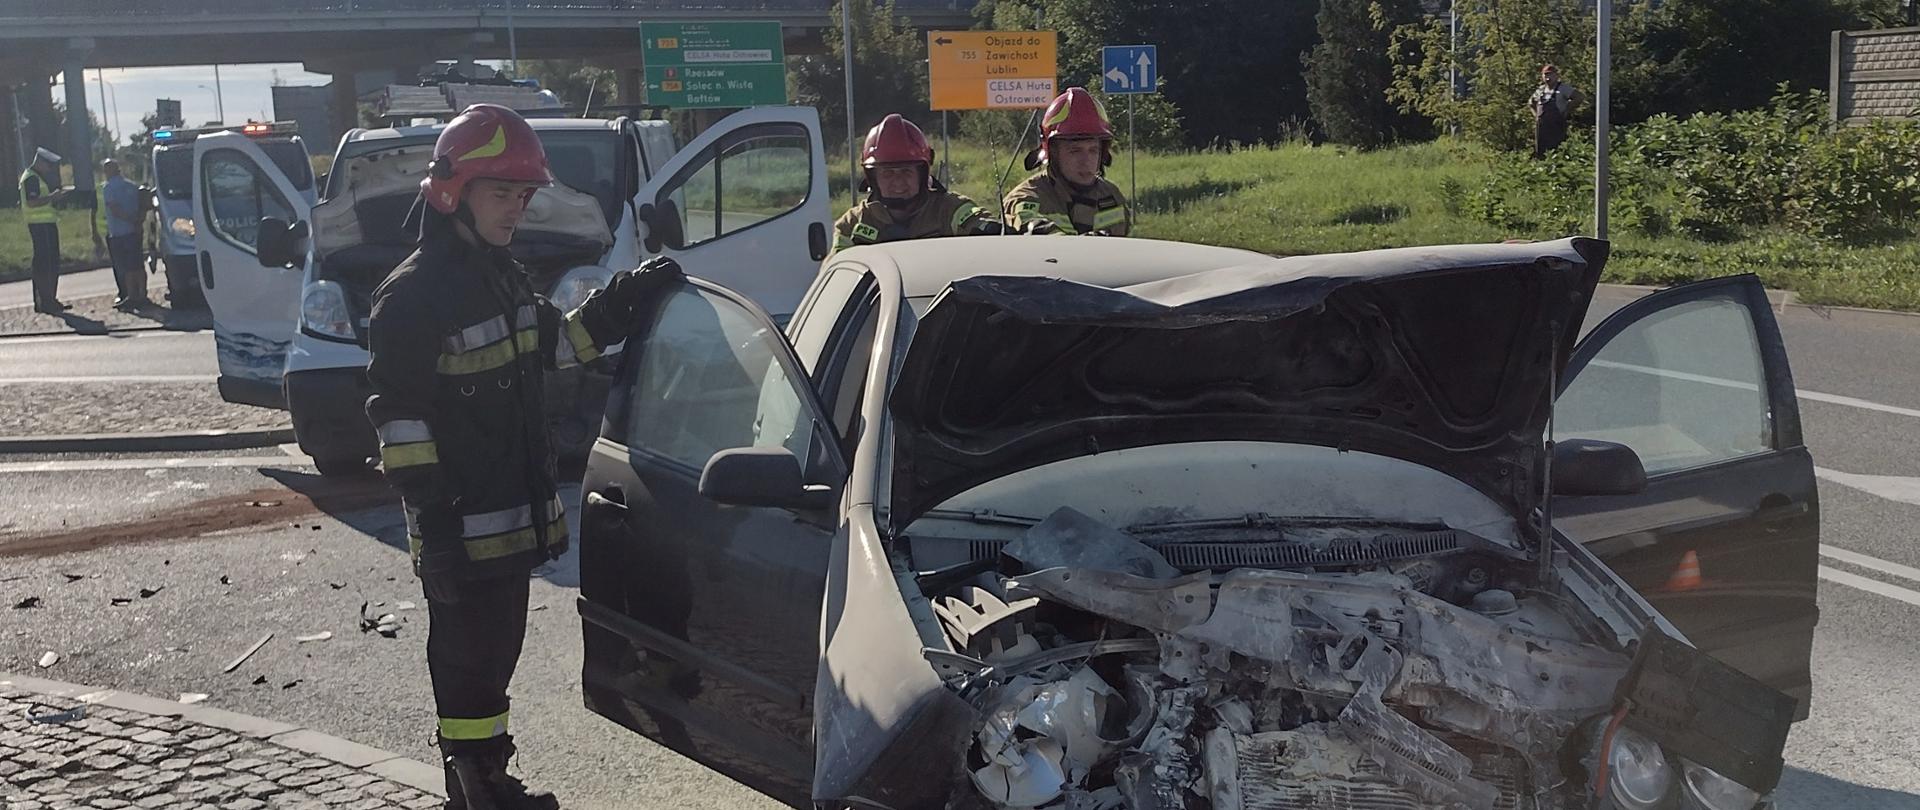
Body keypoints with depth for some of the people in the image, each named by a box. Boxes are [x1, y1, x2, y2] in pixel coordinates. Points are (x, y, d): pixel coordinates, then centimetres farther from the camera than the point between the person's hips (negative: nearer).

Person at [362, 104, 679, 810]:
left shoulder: (502, 274, 12)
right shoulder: (413, 295, -15)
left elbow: (551, 345, 24)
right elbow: (398, 416, -17)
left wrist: (623, 300, 10)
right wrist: (432, 518, -20)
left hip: (514, 514, 9)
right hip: (463, 528, -9)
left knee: (495, 649, 18)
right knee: (470, 658, 0)